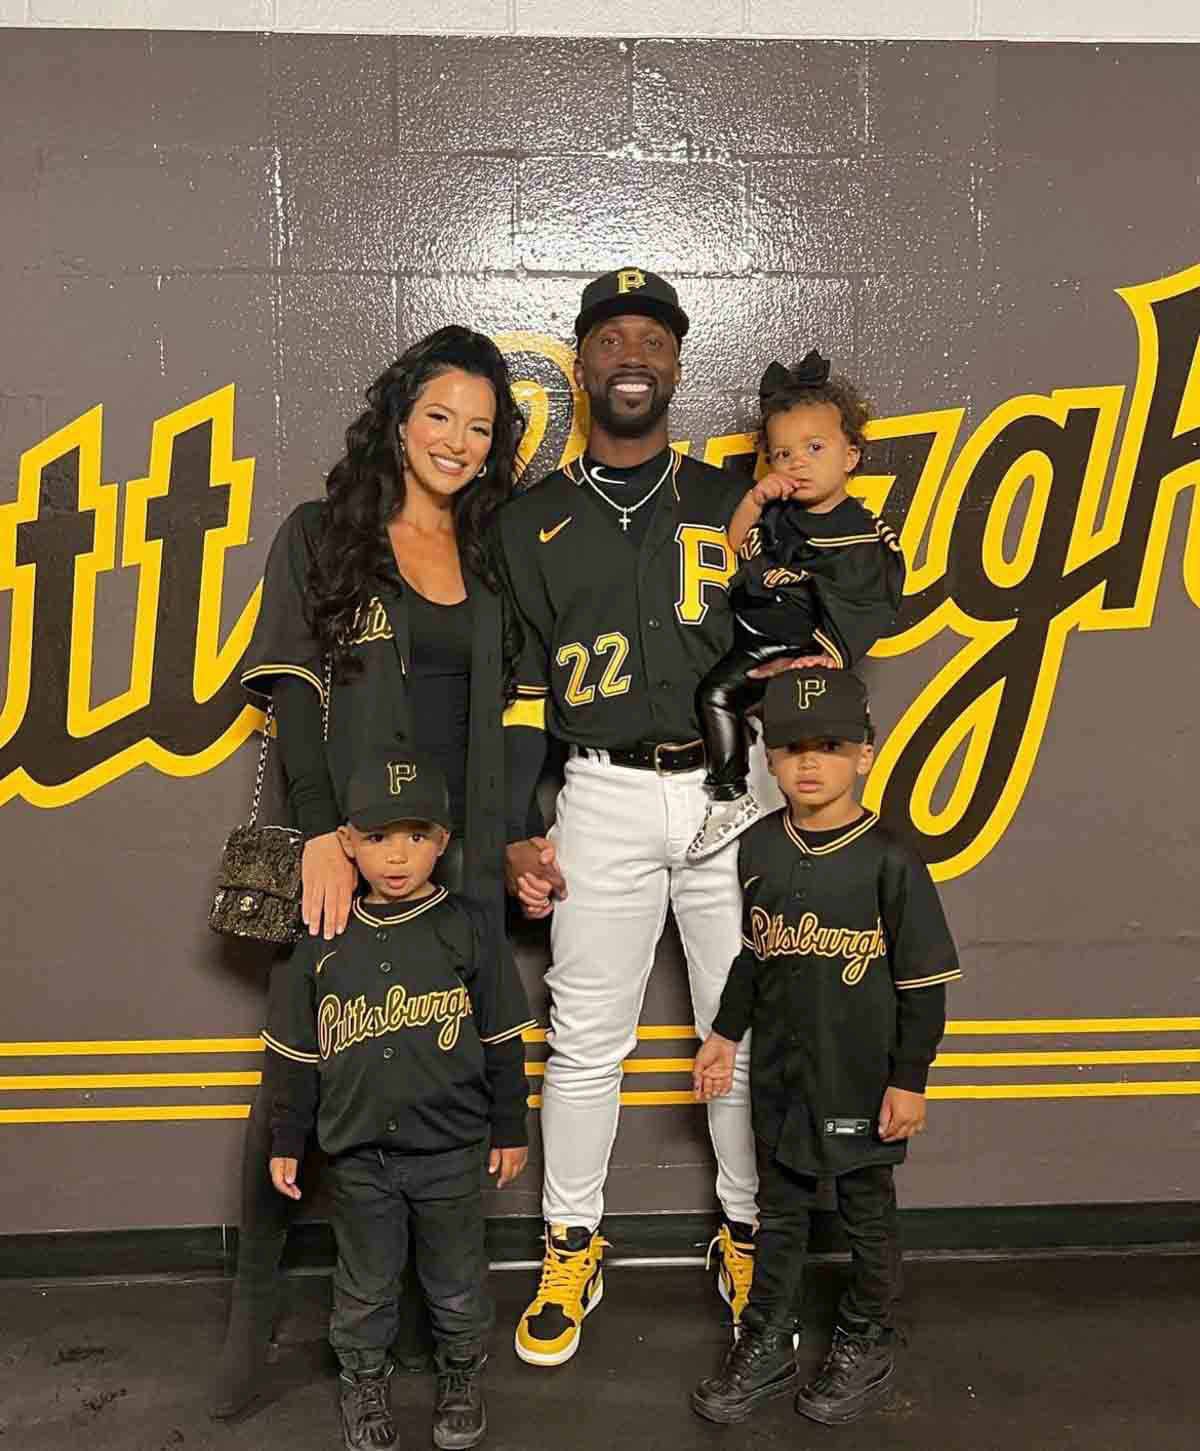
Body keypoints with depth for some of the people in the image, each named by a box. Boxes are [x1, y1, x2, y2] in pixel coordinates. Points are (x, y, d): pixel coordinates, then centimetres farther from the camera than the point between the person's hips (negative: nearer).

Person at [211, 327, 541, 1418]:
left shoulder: (491, 557, 14)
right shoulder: (321, 536, 2)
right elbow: (294, 694, -5)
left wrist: (519, 835, 8)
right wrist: (324, 835, -16)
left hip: (459, 853, 3)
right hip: (340, 845, -3)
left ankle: (424, 1304, 23)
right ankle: (253, 1306, 20)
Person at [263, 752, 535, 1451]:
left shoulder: (471, 929, -10)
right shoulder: (324, 942, -4)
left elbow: (504, 1043, -2)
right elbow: (297, 1057, 5)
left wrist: (510, 1130, 2)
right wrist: (287, 1143, 8)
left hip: (451, 1152, -1)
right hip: (358, 1154, 1)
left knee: (457, 1281, 17)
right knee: (365, 1285, 18)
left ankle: (464, 1375, 42)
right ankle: (364, 1381, 42)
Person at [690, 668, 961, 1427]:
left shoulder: (890, 862, -16)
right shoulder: (757, 849, -3)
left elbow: (923, 983, -11)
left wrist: (909, 1080, -10)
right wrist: (726, 1034, 11)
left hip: (861, 1081, -4)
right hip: (779, 1073, 4)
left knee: (868, 1214, 15)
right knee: (780, 1213, 17)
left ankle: (866, 1347, 35)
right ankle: (767, 1347, 32)